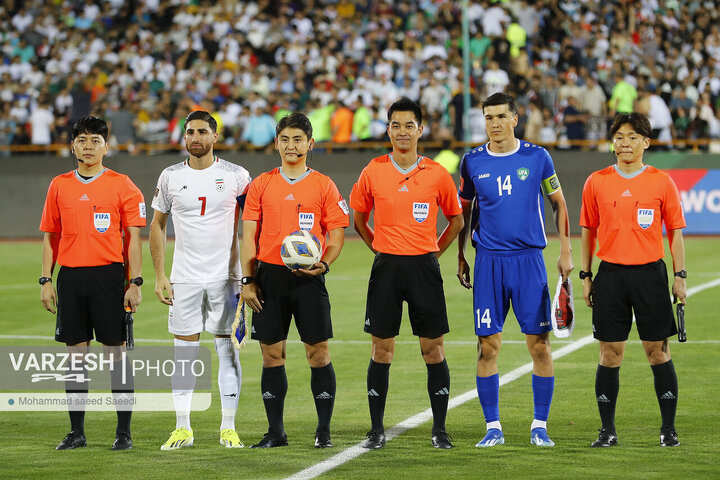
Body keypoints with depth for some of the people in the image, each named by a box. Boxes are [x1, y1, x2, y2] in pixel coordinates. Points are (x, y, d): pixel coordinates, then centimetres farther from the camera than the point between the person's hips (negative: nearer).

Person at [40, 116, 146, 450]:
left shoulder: (122, 185, 1)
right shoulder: (59, 186, 10)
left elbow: (133, 237, -1)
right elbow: (50, 237, 14)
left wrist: (135, 283, -7)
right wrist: (46, 280, 6)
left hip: (109, 275, -3)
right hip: (70, 277, 3)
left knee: (117, 351, -2)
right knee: (75, 351, 5)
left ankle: (123, 431, 3)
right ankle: (76, 432, 11)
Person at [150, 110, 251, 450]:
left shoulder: (235, 176, -1)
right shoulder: (170, 177, 5)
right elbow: (157, 225, 12)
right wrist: (159, 276, 4)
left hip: (226, 277, -1)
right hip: (184, 278, 2)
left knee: (227, 350, 0)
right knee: (184, 351, 2)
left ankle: (228, 428, 7)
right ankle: (182, 428, 8)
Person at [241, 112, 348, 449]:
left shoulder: (324, 186, 4)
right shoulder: (261, 185, 9)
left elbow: (337, 234, 3)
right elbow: (249, 235, 9)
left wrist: (323, 264, -14)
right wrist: (247, 281, 1)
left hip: (308, 278, -2)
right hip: (269, 275, 2)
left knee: (318, 352, -3)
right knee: (272, 354, 3)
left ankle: (323, 430, 5)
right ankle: (275, 431, 10)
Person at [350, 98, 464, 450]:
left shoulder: (437, 174, 1)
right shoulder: (373, 172, 2)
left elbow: (455, 219, 13)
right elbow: (359, 219, 15)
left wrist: (433, 251, 7)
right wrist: (381, 250, 9)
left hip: (424, 266, 0)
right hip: (386, 268, 1)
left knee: (433, 348, 0)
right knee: (381, 349, 2)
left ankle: (439, 430, 7)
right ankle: (376, 431, 9)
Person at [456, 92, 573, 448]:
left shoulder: (537, 157, 2)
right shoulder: (473, 162, 6)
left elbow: (559, 204, 10)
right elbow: (464, 212, 17)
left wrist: (565, 251, 4)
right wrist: (460, 257, 12)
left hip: (529, 258, -1)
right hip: (488, 260, 1)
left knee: (539, 344, -3)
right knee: (488, 345, -2)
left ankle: (540, 426, 6)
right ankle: (493, 427, 6)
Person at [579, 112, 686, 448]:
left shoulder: (662, 182, 2)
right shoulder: (597, 182, 6)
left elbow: (675, 231, 5)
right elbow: (588, 231, 11)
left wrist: (679, 276, 0)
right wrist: (585, 276, 7)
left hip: (650, 273, -1)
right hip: (610, 275, 1)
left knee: (658, 352, 1)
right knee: (610, 355, 2)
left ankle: (668, 429, 9)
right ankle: (607, 430, 9)